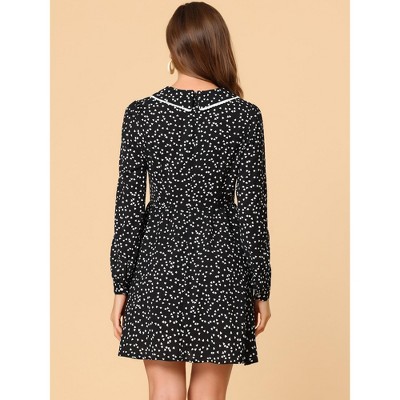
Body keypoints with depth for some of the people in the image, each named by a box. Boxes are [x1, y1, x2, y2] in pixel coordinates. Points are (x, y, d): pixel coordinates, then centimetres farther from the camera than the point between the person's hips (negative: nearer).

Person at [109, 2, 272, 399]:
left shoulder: (140, 113, -5)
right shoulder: (244, 115, -6)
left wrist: (121, 287, 4)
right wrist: (260, 290, 3)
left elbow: (129, 207, -3)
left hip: (159, 265, 0)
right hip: (220, 267, 0)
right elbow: (253, 209, -5)